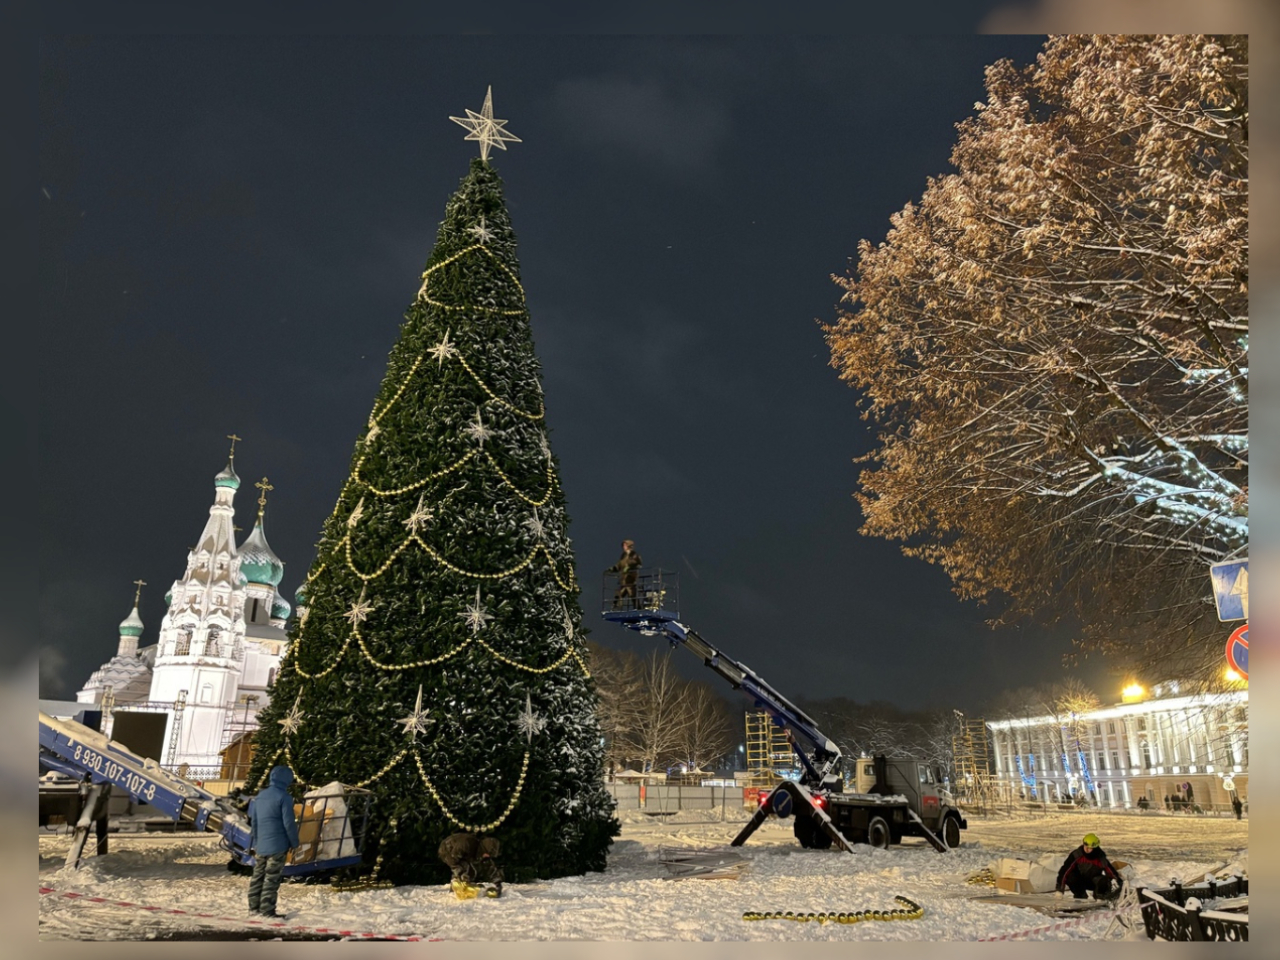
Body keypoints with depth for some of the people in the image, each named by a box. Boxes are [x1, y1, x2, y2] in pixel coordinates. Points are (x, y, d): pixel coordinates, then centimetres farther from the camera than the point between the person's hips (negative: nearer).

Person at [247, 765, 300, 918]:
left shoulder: (259, 796, 11)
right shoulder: (283, 797, -12)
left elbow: (253, 822, 15)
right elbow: (289, 823, -12)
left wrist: (253, 843, 22)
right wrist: (294, 842, -1)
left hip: (260, 846, 7)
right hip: (276, 846, -7)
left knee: (258, 876, 16)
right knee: (272, 879, -3)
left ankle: (254, 907, 21)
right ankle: (267, 910, -1)